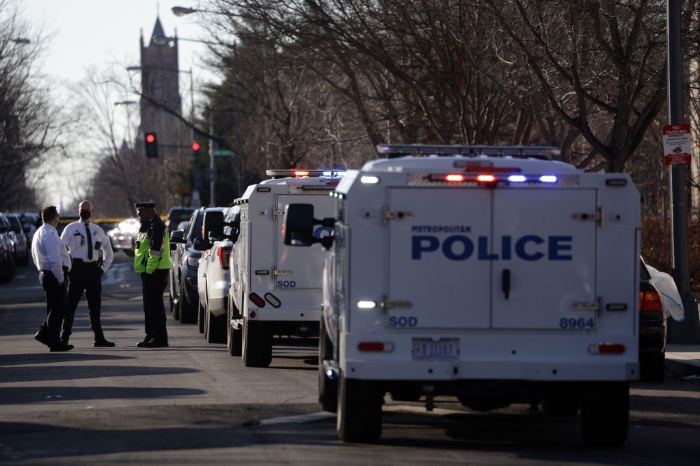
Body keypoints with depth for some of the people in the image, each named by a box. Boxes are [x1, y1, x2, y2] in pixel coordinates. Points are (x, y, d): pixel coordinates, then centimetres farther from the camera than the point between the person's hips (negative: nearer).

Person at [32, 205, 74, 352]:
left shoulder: (39, 233, 15)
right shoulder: (50, 235, -18)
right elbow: (55, 260, -25)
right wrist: (60, 278, -17)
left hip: (45, 274, 10)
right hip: (54, 275, -10)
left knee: (57, 308, 17)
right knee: (56, 309, -3)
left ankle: (44, 333, 15)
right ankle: (54, 343, 1)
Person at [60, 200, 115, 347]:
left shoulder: (98, 230, 12)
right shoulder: (71, 228, 1)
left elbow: (109, 252, 22)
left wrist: (103, 269, 10)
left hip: (94, 270, 4)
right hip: (77, 269, -4)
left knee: (95, 306, 10)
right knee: (71, 305, -5)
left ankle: (99, 338, 17)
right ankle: (64, 338, -3)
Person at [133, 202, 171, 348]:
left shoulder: (157, 226, -14)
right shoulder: (148, 226, 20)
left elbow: (156, 250, -22)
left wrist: (149, 270, -23)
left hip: (155, 272, -11)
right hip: (149, 272, 11)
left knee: (155, 304, -9)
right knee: (149, 304, 13)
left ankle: (159, 338, -8)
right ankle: (151, 336, 18)